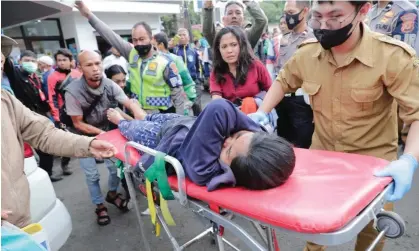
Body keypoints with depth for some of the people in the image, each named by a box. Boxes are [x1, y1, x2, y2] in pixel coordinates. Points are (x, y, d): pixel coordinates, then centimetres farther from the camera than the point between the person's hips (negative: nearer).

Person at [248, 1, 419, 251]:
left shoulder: (394, 56, -21)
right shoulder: (307, 53, -9)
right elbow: (284, 81, 8)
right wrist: (262, 112, -5)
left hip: (372, 160, -3)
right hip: (321, 153, 4)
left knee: (370, 228, 12)